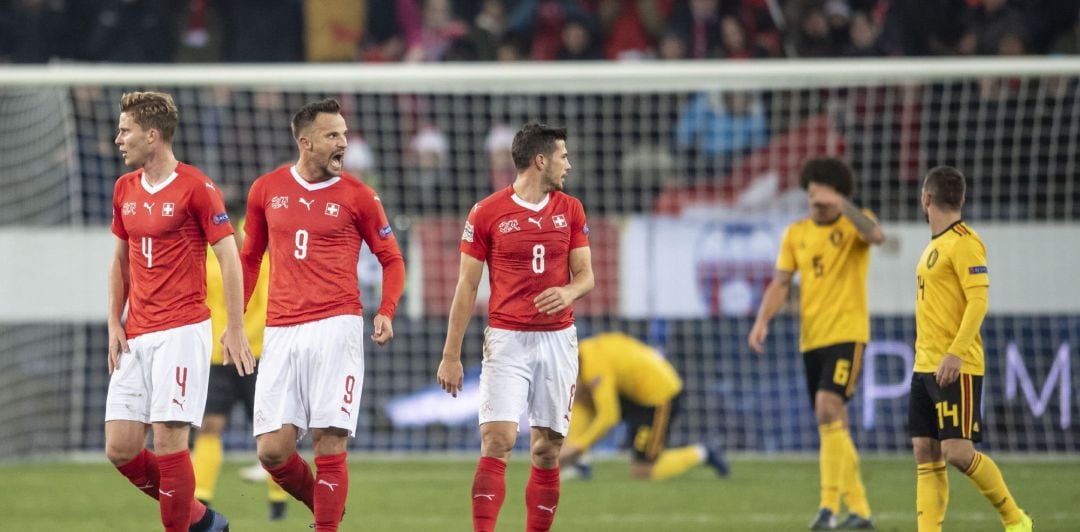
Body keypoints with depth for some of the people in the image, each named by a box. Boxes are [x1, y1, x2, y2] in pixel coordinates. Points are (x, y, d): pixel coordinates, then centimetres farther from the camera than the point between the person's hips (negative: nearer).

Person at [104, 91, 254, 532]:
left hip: (182, 330, -7)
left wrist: (235, 329, -11)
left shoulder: (196, 187, -8)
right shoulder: (125, 189, 12)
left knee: (169, 441, -12)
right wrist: (114, 323, 12)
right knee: (120, 449, 1)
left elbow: (229, 258, -7)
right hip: (136, 338, 7)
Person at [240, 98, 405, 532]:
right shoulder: (266, 190, 9)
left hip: (335, 329, -2)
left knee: (329, 443, -8)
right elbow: (250, 258, 21)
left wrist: (386, 313, -6)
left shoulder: (357, 195, 3)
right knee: (272, 449, -4)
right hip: (280, 333, 2)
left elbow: (391, 259, 10)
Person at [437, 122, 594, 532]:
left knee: (547, 449, 4)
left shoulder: (570, 210, 9)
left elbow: (585, 275, 10)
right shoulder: (487, 213, -3)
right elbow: (467, 287, 1)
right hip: (507, 340, -4)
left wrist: (568, 292, -15)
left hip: (558, 340, 4)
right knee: (497, 441, -14)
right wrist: (451, 355, -1)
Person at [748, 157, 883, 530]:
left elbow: (875, 235, -28)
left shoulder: (854, 223, -4)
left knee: (828, 408, -23)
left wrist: (842, 205, -38)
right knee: (833, 427, 9)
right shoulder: (797, 233, 10)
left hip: (846, 334, -6)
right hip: (811, 339, 6)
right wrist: (762, 321, -5)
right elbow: (781, 283, 10)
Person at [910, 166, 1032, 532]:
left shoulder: (963, 242, -11)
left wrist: (955, 354, -26)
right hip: (925, 366, 9)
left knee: (958, 452, -12)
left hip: (956, 368, -9)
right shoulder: (935, 245, 17)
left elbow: (978, 301, -19)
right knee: (926, 455, 2)